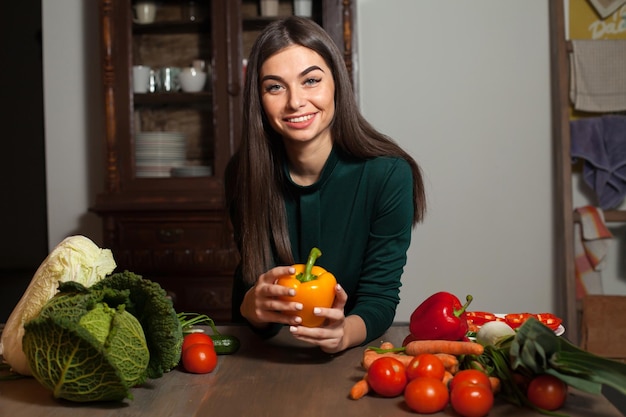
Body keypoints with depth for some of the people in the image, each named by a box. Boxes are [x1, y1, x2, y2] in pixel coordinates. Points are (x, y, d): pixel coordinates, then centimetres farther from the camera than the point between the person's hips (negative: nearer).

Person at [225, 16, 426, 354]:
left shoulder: (387, 174, -16)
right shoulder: (244, 173, -9)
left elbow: (380, 297, -14)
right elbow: (251, 278, -6)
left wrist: (344, 332, -35)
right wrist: (254, 306, -29)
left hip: (354, 353, -1)